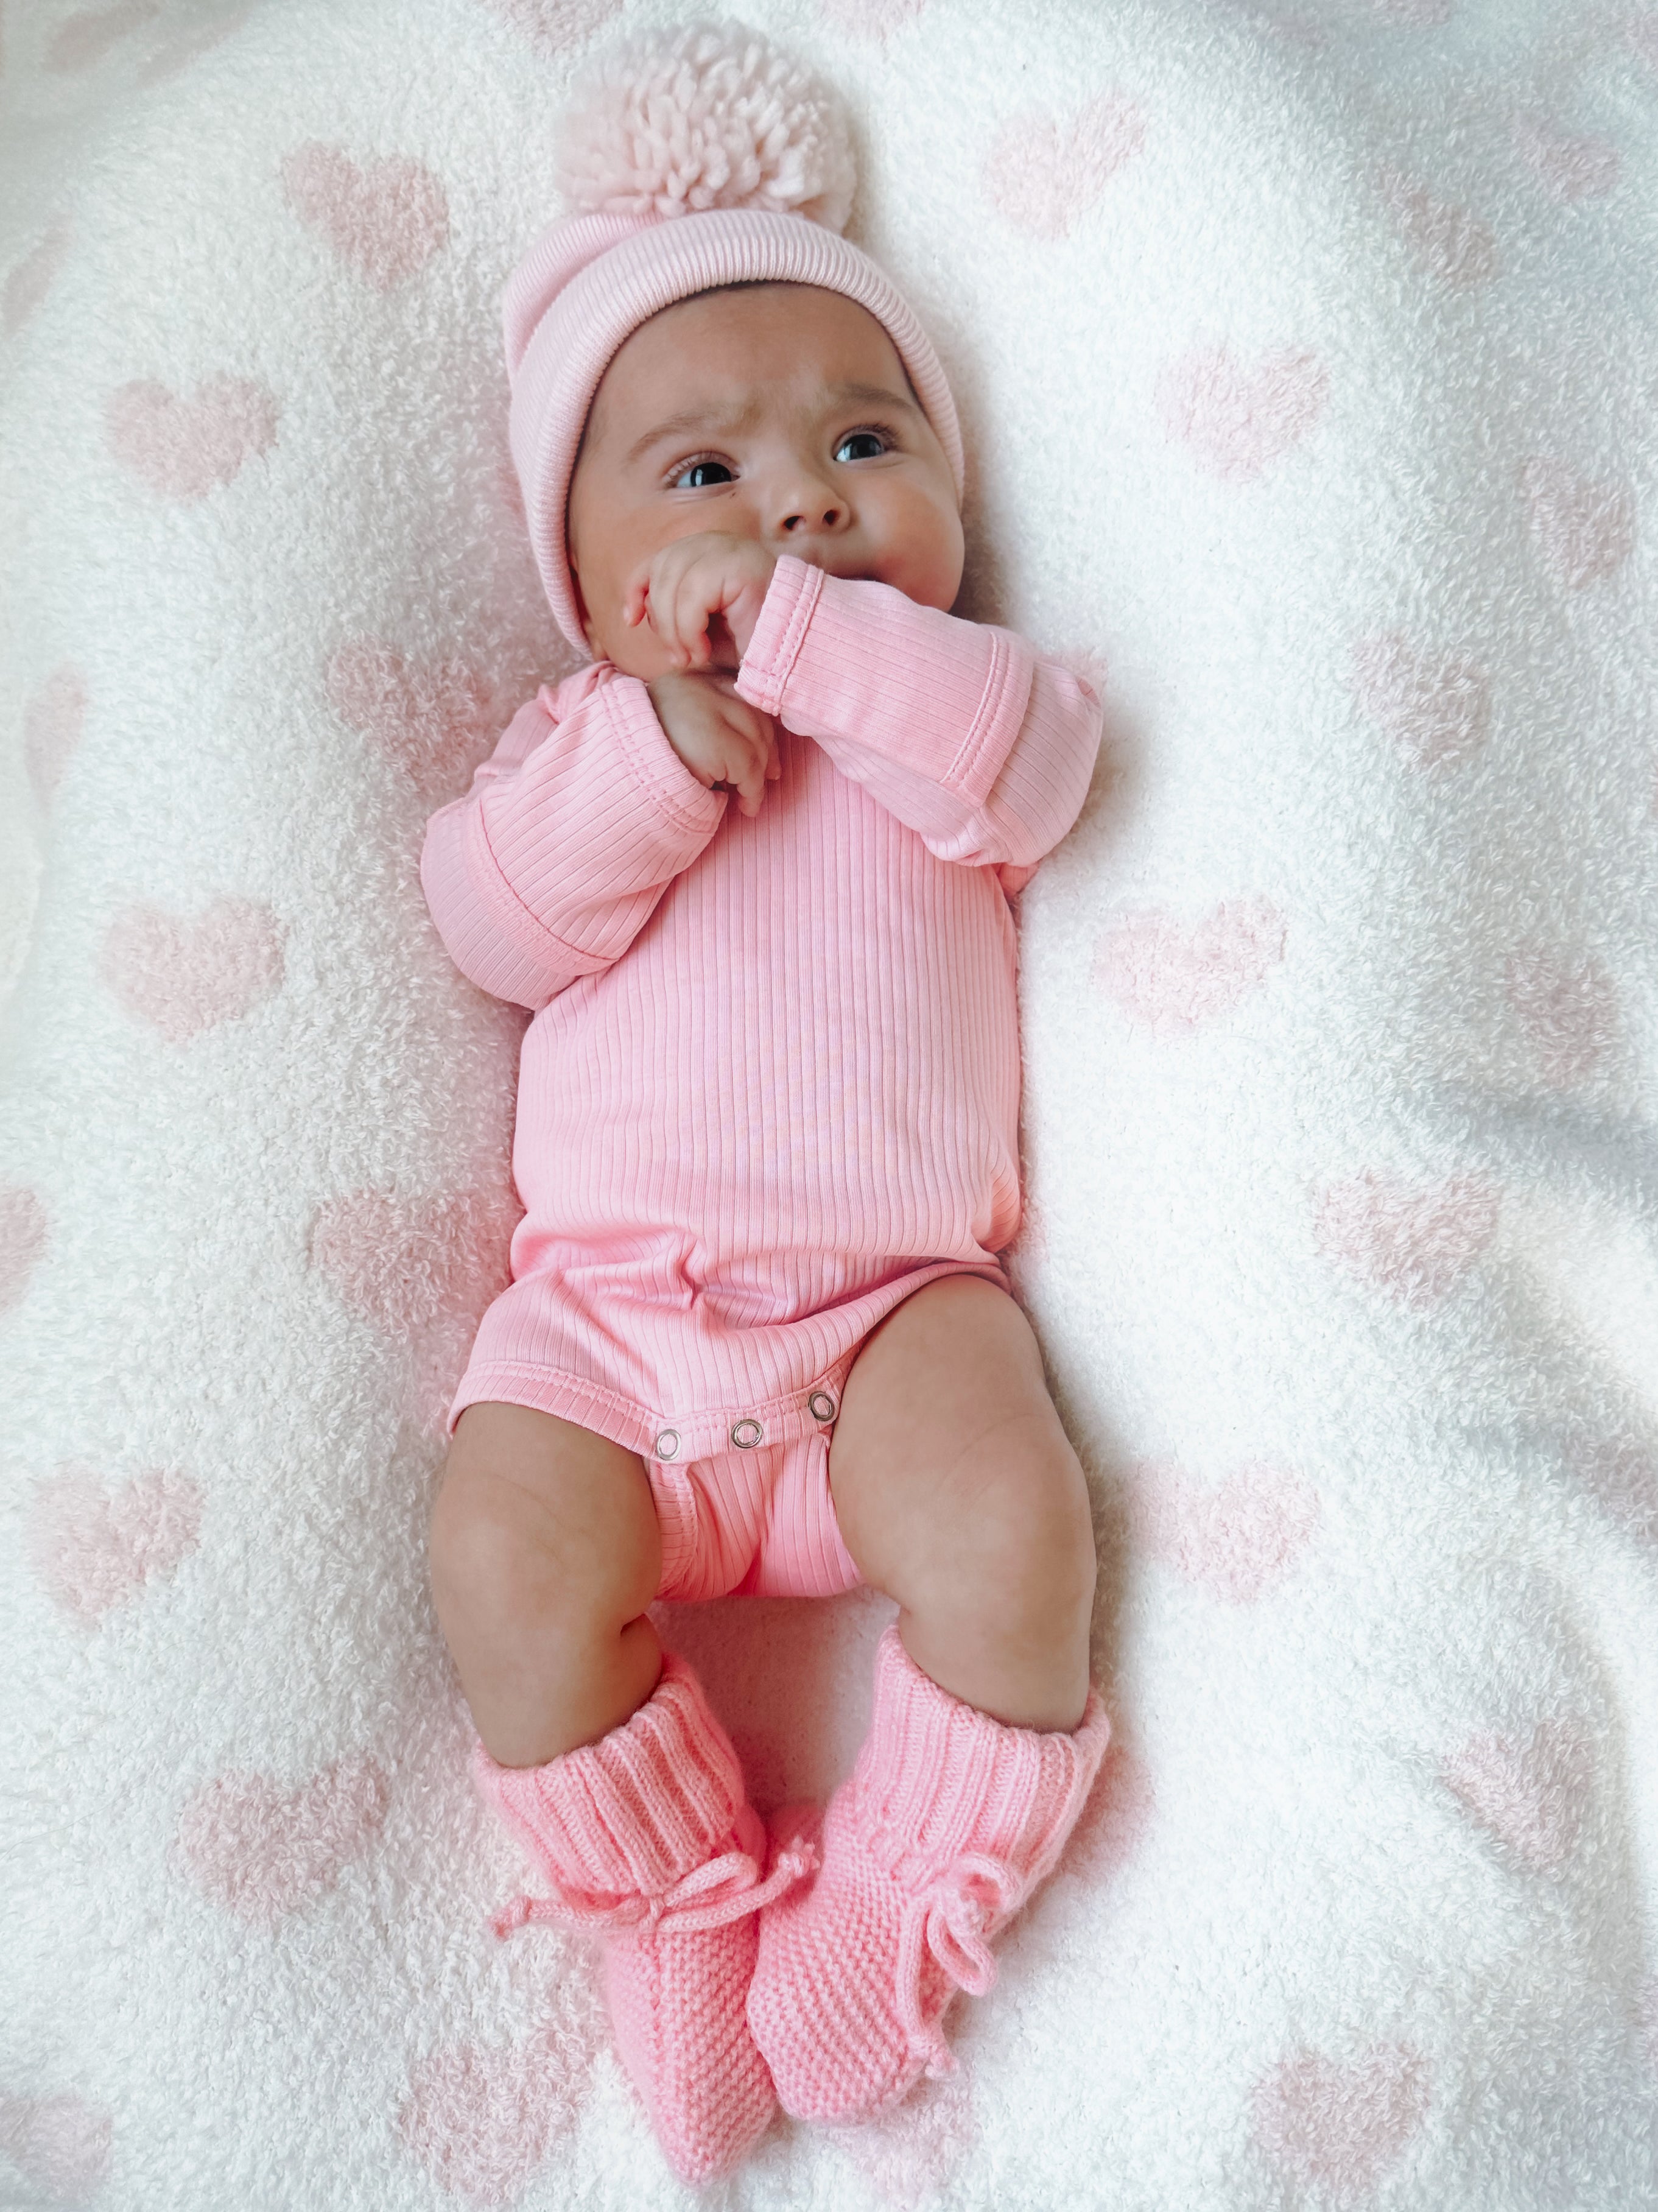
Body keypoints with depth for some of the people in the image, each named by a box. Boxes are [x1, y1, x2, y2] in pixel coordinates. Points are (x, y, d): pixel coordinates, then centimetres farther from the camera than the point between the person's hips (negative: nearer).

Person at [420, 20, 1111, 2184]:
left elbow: (1028, 767, -12)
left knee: (1007, 1534, -22)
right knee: (514, 1554, -18)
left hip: (895, 1288, -1)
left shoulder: (954, 703, 13)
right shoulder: (582, 736, 14)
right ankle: (683, 1907, 7)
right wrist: (662, 741, -17)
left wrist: (806, 630, -17)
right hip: (610, 1295, 1)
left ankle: (898, 1908, 5)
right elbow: (494, 917, -4)